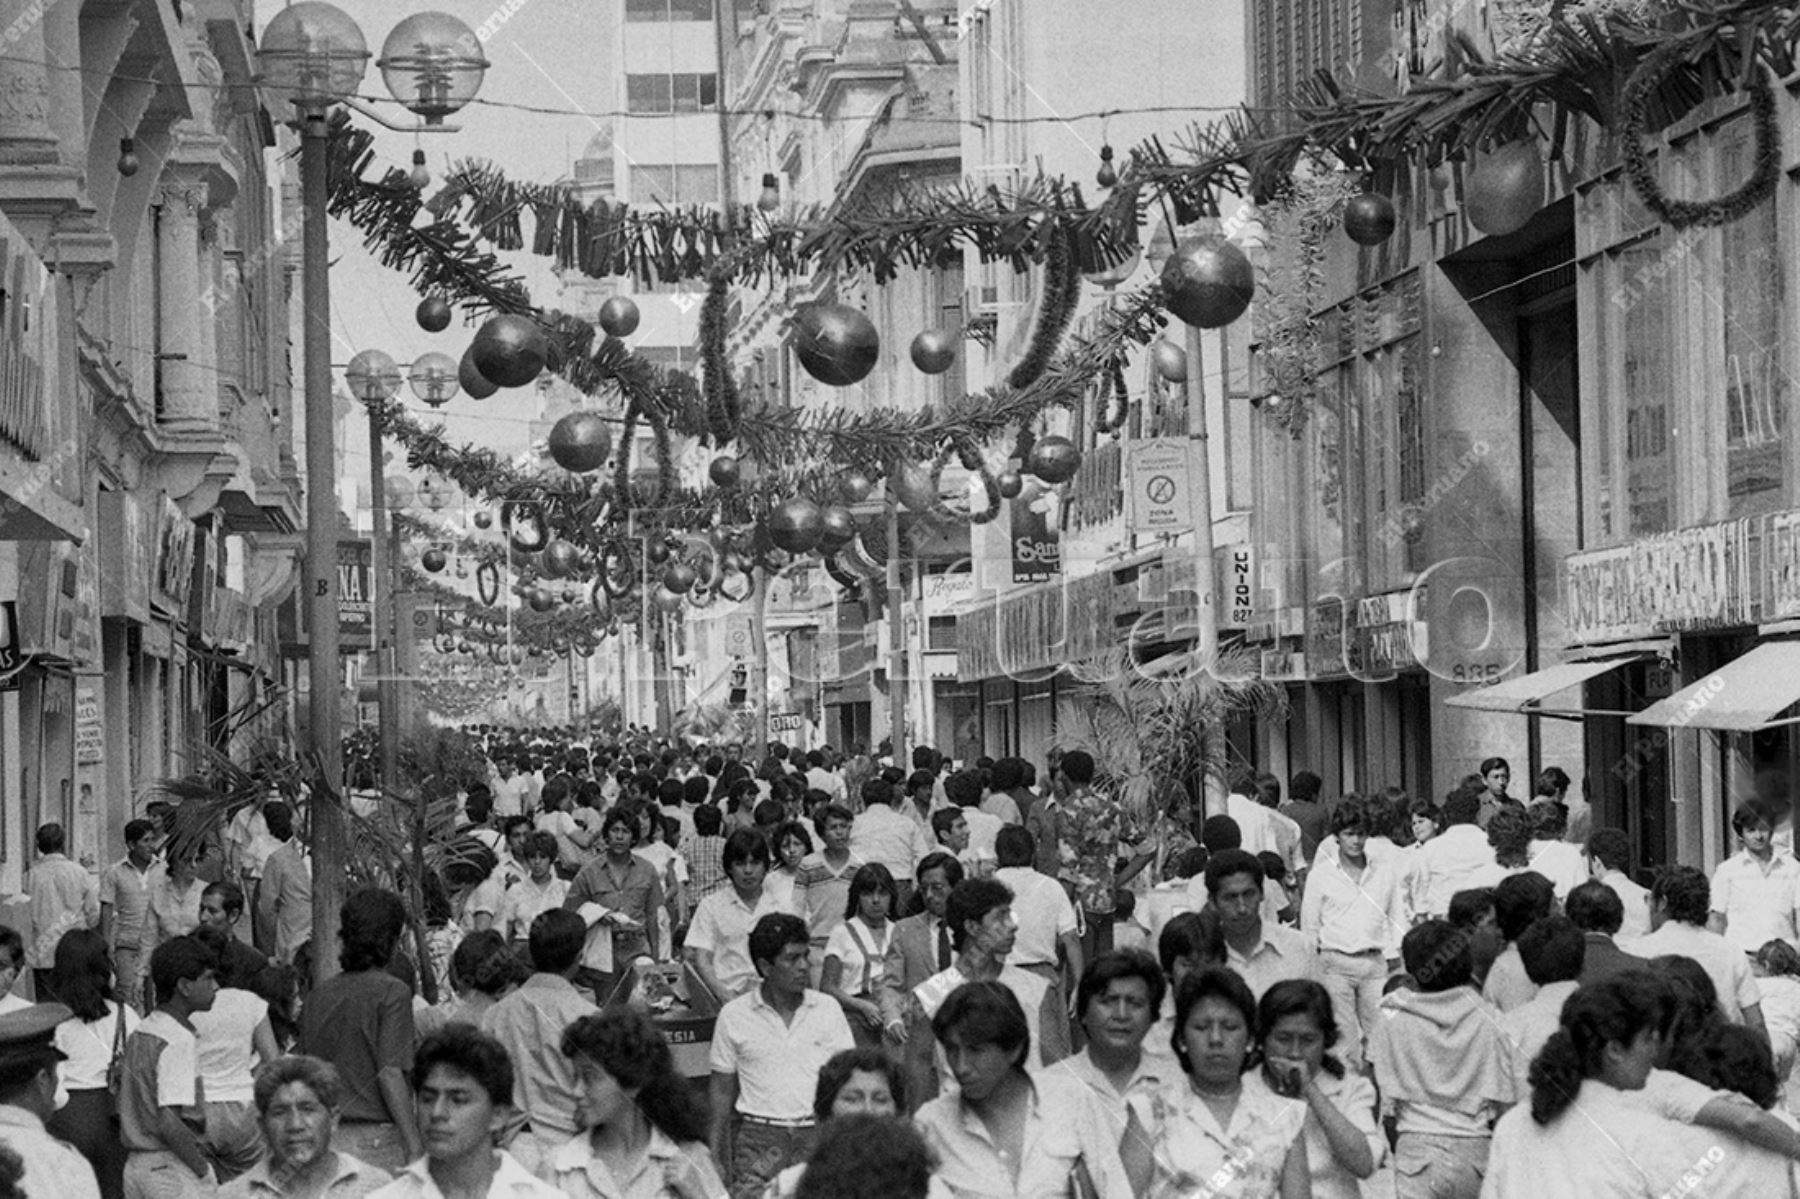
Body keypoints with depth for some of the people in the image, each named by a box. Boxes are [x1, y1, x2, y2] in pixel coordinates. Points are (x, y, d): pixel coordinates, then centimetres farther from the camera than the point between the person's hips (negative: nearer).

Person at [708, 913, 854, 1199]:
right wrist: (714, 1153, 5)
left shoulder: (828, 1009, 8)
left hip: (818, 1133, 1)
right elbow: (723, 1088, 10)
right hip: (760, 1137, -1)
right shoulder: (734, 1015, 5)